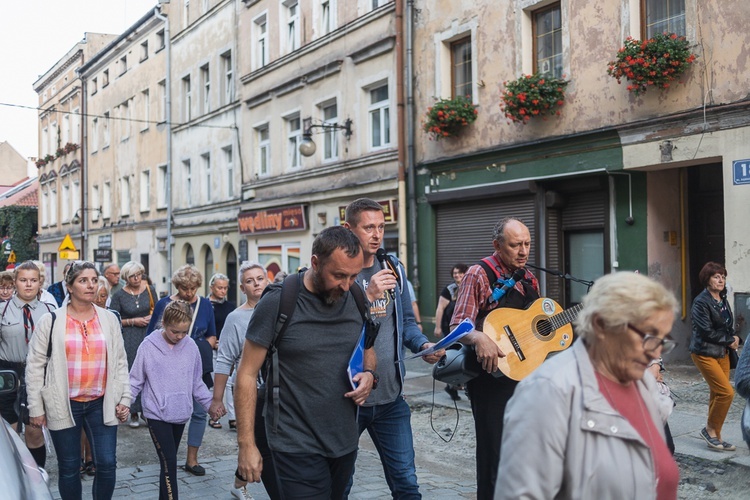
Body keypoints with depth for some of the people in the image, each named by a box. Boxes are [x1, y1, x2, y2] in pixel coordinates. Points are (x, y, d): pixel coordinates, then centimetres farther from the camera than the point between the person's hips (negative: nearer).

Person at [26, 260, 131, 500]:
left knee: (107, 464, 1)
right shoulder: (51, 320, -3)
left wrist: (125, 399, 3)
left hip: (102, 404, 2)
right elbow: (35, 366, -1)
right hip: (64, 405, -2)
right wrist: (36, 408, -3)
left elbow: (120, 362, 8)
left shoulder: (109, 319, 4)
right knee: (69, 467, 9)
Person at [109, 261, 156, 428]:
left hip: (148, 334, 2)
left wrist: (152, 318, -5)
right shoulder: (119, 295, -3)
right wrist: (133, 321, -11)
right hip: (129, 338, -2)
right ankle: (134, 413, 7)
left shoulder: (150, 290, 5)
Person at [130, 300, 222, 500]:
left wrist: (209, 403, 5)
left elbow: (196, 383, 9)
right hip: (157, 415, -4)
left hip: (181, 415, 4)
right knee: (169, 463, -9)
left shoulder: (191, 346, -1)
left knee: (169, 462, 16)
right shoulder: (148, 346, -9)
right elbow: (136, 382, -1)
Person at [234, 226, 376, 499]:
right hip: (298, 447, -5)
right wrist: (246, 445, -13)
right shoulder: (278, 302, -13)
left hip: (345, 443, 6)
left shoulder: (356, 299, 2)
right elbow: (247, 374, -10)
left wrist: (369, 374, -5)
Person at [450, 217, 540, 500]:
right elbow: (458, 326, -16)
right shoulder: (479, 275, -10)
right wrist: (479, 338, -38)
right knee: (496, 455, -3)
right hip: (492, 377, -7)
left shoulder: (528, 279, 11)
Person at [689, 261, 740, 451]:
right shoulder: (701, 302, -15)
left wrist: (734, 339, -1)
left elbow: (729, 326, 18)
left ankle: (714, 436, 17)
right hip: (705, 353, -8)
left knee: (718, 394, 8)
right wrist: (729, 341, -9)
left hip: (722, 352, 8)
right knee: (726, 392, -13)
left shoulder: (723, 300, 11)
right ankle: (710, 430, 4)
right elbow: (707, 331, -19)